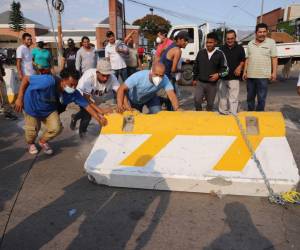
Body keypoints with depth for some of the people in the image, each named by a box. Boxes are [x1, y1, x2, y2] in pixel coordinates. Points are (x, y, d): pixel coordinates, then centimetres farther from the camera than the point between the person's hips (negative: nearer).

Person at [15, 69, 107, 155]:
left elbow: (86, 105, -17)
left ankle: (43, 141, 25)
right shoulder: (48, 81, -41)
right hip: (33, 105, -4)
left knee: (56, 128, -9)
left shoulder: (73, 93, -25)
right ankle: (30, 144, 38)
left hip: (49, 108, 4)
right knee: (33, 129, -1)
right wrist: (20, 99, -29)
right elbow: (26, 79, -30)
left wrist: (99, 118, -20)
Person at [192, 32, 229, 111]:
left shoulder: (220, 54, -3)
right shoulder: (201, 52, 3)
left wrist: (218, 74, -15)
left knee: (210, 104, 9)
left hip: (212, 84, -1)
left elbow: (225, 69, 3)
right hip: (200, 82, 1)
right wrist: (194, 79, 13)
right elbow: (196, 66, 12)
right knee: (197, 101, -10)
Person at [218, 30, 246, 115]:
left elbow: (243, 60, 11)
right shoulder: (221, 48, 6)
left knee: (233, 98, -4)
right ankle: (223, 114, 26)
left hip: (234, 77, -2)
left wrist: (240, 67, -7)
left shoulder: (240, 48, 2)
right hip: (222, 77, 3)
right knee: (222, 97, 12)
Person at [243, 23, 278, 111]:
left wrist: (274, 72, -9)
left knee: (261, 98, 1)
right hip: (250, 75, 4)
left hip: (263, 76, -4)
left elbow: (274, 58, -3)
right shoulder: (250, 43, 9)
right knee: (250, 97, 14)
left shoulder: (271, 42, -1)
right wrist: (245, 72, 7)